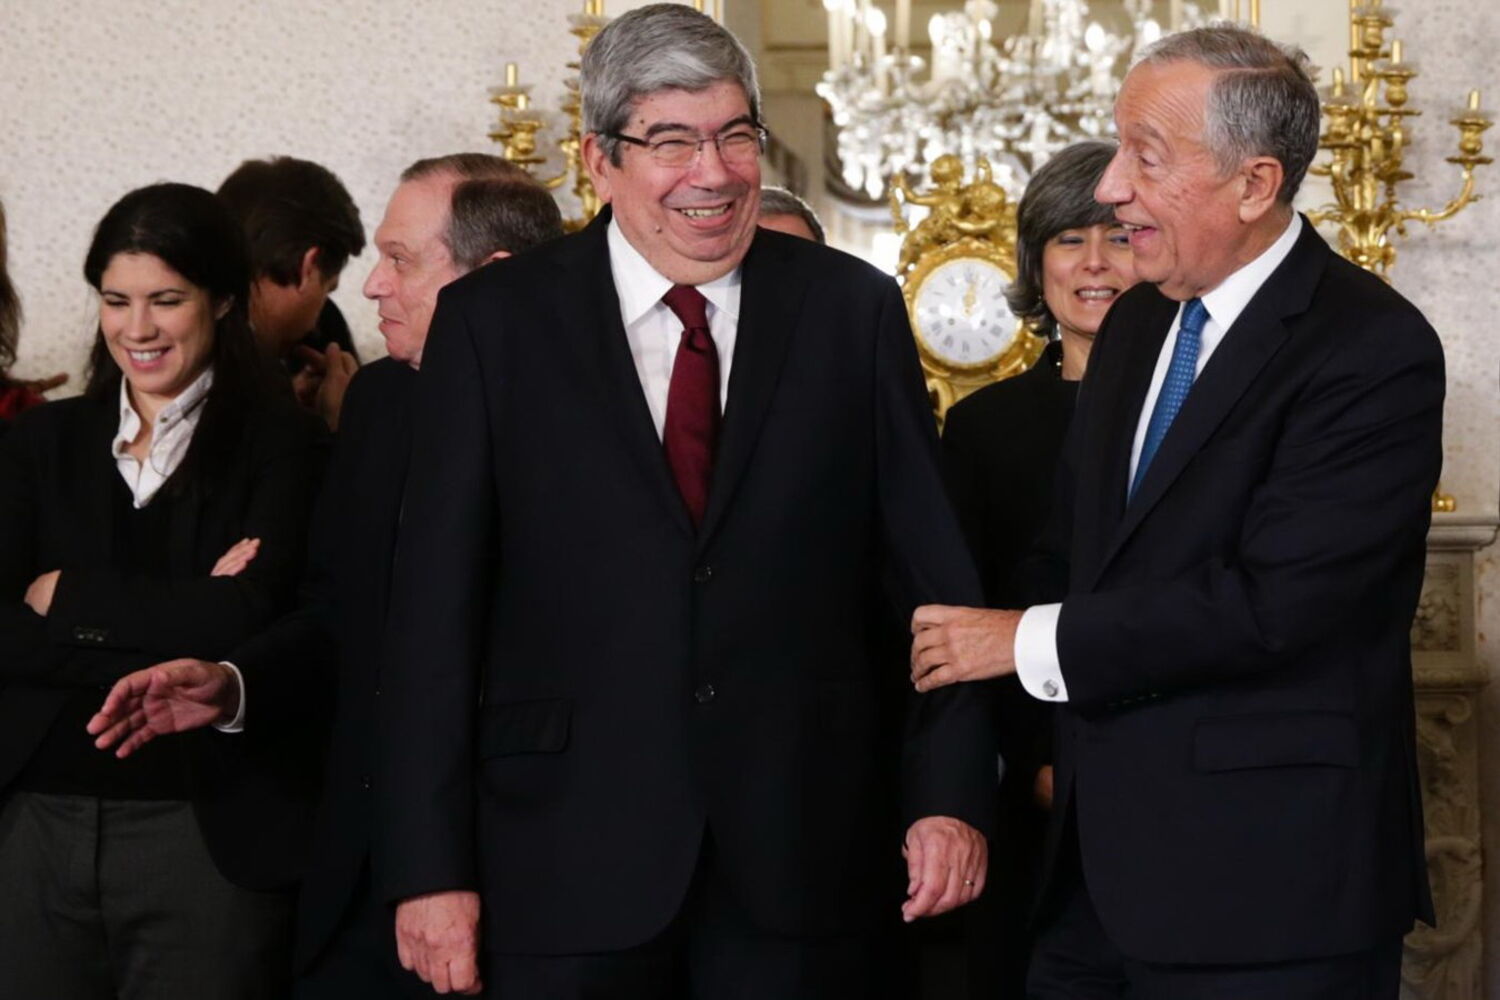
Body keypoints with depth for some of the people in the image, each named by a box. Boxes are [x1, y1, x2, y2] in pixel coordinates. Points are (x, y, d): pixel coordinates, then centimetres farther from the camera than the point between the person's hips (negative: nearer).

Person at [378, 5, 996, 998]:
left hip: (801, 858, 1)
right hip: (568, 864, -1)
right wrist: (430, 868, -6)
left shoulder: (855, 309, 4)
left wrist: (953, 794, -3)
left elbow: (934, 574, 5)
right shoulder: (494, 322, 1)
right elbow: (436, 608, -1)